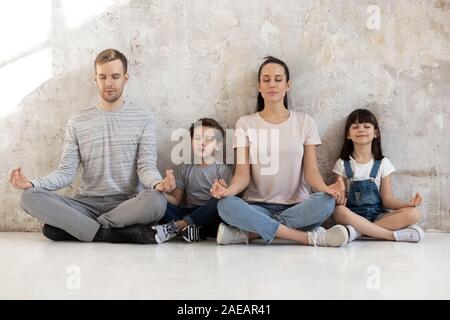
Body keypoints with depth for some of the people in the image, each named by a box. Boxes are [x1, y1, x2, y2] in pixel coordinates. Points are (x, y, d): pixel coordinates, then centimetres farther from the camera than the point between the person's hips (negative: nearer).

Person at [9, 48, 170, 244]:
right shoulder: (77, 122, 11)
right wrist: (33, 184, -16)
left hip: (128, 205, -1)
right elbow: (67, 171, 4)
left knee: (156, 200, -36)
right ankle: (112, 233, -26)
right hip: (87, 204, 2)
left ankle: (74, 227, -22)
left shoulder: (143, 119, 5)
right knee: (30, 197, -23)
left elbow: (146, 167, -4)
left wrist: (157, 183, -28)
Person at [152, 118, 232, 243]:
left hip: (209, 218, -3)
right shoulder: (185, 168, 11)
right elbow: (175, 200, 10)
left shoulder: (223, 170, 0)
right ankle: (188, 228, -31)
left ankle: (175, 226, -30)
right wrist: (164, 192, -11)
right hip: (189, 213, 3)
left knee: (220, 201, -35)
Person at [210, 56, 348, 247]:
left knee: (326, 202, -32)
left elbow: (311, 171, -1)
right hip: (257, 206, -1)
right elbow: (243, 174, -3)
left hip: (296, 206, 1)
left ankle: (248, 233, -24)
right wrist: (229, 190, -26)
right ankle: (310, 237, -30)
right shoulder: (245, 123, 5)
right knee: (226, 205, -33)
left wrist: (325, 188, -24)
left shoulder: (304, 122, 6)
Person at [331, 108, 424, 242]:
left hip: (377, 216, 2)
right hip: (353, 215, -1)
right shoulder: (343, 164, 5)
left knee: (413, 213, -24)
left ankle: (357, 230, -27)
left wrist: (407, 204, -17)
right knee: (339, 211, -36)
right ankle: (393, 235, -28)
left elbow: (387, 199, 2)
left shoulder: (382, 163, 6)